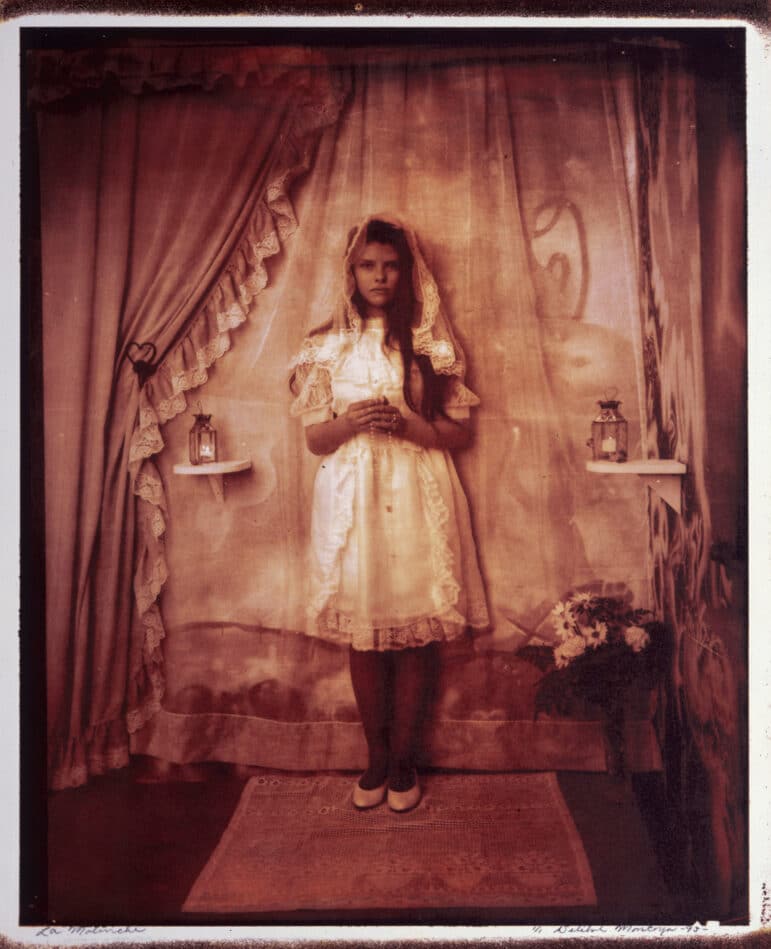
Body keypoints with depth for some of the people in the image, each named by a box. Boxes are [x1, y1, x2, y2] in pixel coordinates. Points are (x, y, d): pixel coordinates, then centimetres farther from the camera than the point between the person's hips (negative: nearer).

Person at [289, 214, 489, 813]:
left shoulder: (430, 342, 6)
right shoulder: (327, 346, 8)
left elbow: (459, 433, 3)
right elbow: (315, 439, 7)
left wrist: (406, 424, -15)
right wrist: (352, 421, -14)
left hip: (419, 499, -1)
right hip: (351, 499, 1)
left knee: (417, 632, 2)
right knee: (363, 632, 6)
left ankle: (404, 761, 20)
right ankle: (376, 757, 23)